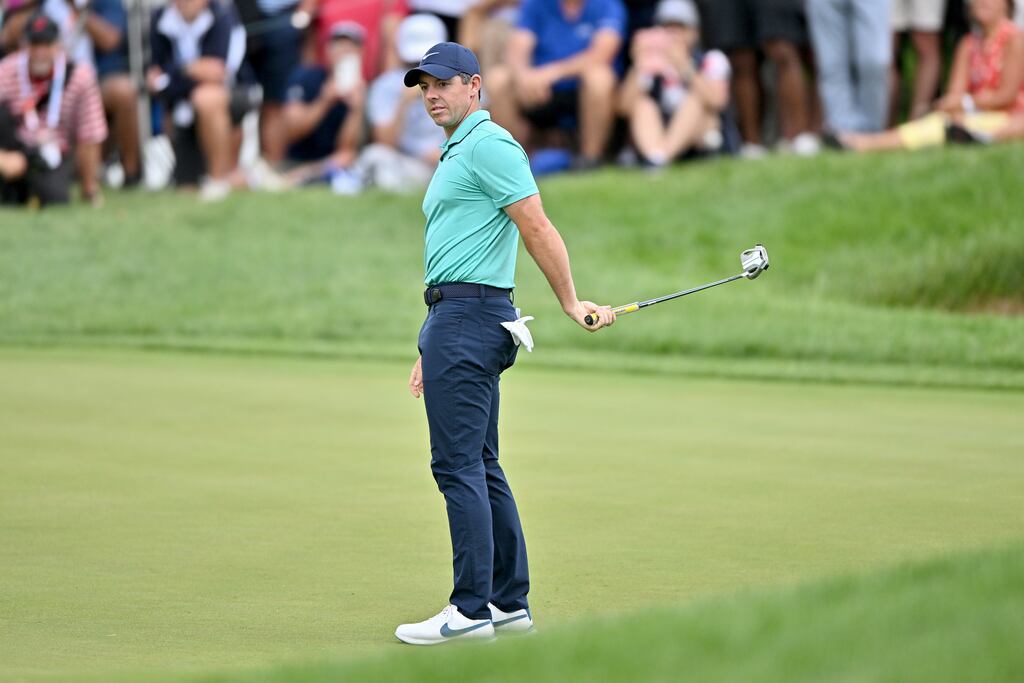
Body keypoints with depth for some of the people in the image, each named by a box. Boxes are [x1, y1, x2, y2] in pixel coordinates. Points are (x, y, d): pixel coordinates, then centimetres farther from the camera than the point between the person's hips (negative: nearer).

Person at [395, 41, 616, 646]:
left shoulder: (489, 144, -10)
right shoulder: (457, 154, 23)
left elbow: (537, 226, -16)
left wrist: (571, 303, -17)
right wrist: (431, 351, 24)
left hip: (469, 319, -11)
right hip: (456, 318, 11)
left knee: (458, 464, -12)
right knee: (482, 467, 10)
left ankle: (472, 610, -14)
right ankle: (509, 602, 13)